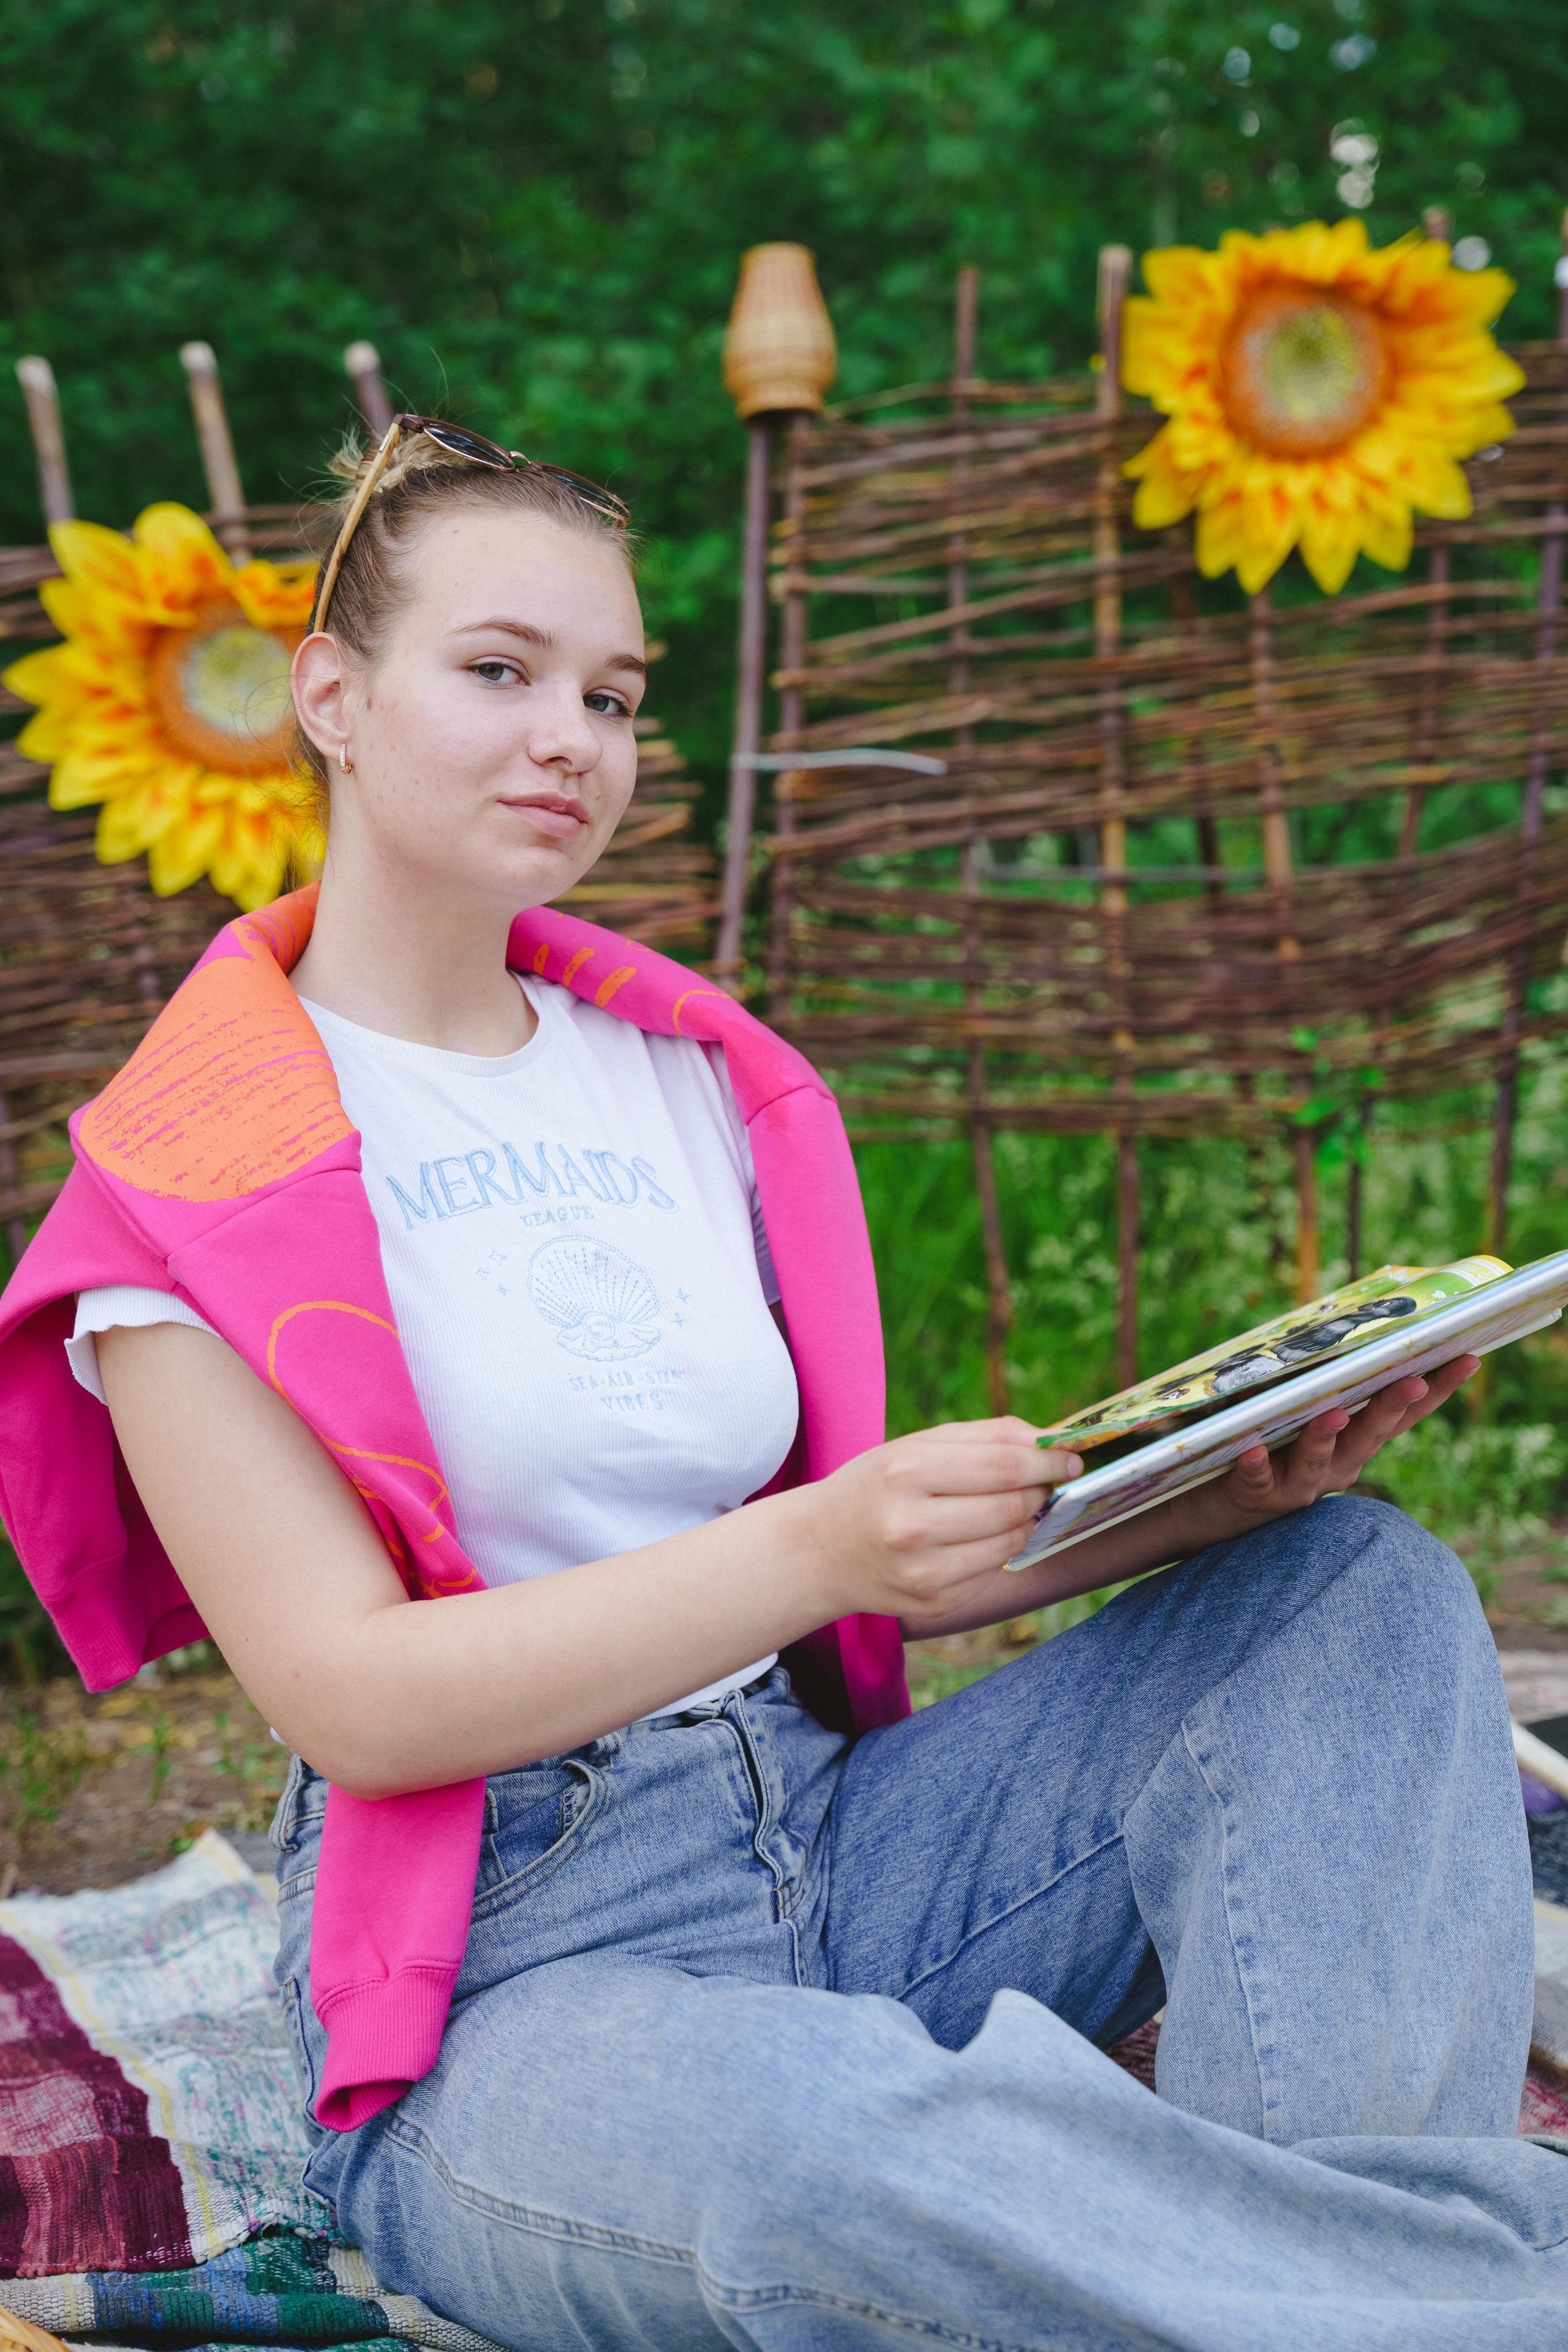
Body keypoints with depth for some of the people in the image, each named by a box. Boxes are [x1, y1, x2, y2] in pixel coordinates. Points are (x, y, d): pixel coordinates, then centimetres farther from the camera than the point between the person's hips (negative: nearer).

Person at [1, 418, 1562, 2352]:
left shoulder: (696, 1080, 14)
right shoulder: (193, 1167, -4)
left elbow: (893, 1561, 11)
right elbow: (349, 1695, -14)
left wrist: (1208, 1487, -7)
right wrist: (813, 1549, -27)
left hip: (833, 1838, 7)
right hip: (502, 1972, -6)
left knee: (1363, 1593, -10)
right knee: (847, 2140, -40)